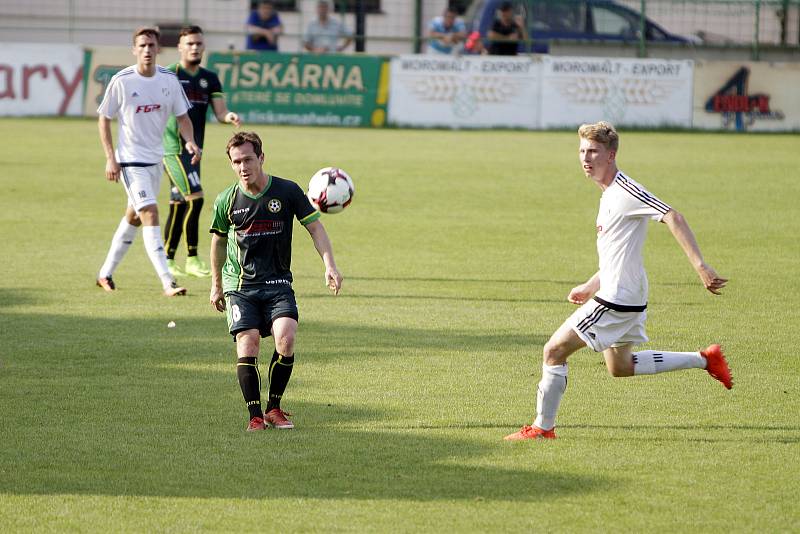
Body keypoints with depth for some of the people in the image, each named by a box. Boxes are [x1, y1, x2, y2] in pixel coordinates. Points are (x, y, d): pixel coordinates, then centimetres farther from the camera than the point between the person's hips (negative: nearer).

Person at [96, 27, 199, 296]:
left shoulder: (169, 79, -1)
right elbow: (104, 119, -4)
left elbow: (182, 116, 8)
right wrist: (110, 158, -10)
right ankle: (167, 282, -20)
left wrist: (190, 141, -12)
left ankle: (106, 273, 31)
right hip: (130, 159, -6)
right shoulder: (121, 81, -12)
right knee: (150, 214, -17)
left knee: (134, 216, 16)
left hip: (155, 158, 6)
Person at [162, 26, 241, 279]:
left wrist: (229, 116, -18)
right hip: (174, 148, -7)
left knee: (179, 205, 12)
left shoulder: (209, 79, 11)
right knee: (195, 198, -16)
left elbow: (220, 111, 4)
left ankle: (168, 259, 20)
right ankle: (192, 258, -11)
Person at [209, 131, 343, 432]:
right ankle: (255, 416, -4)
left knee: (286, 338, -20)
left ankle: (274, 408, -2)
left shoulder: (287, 192, -4)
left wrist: (329, 266, -13)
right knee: (247, 346, -15)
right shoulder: (227, 201, 1)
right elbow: (218, 241, 17)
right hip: (239, 284, 1)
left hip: (278, 283, -1)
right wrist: (216, 284, 23)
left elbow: (315, 228, 1)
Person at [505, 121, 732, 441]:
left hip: (617, 299, -11)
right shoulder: (609, 194, 13)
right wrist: (590, 287, 23)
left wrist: (699, 265, -35)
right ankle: (705, 360, 25)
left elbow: (673, 218, -28)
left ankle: (543, 428, 5)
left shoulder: (626, 191, -19)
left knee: (555, 350, -6)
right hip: (621, 297, 11)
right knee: (620, 367, 24)